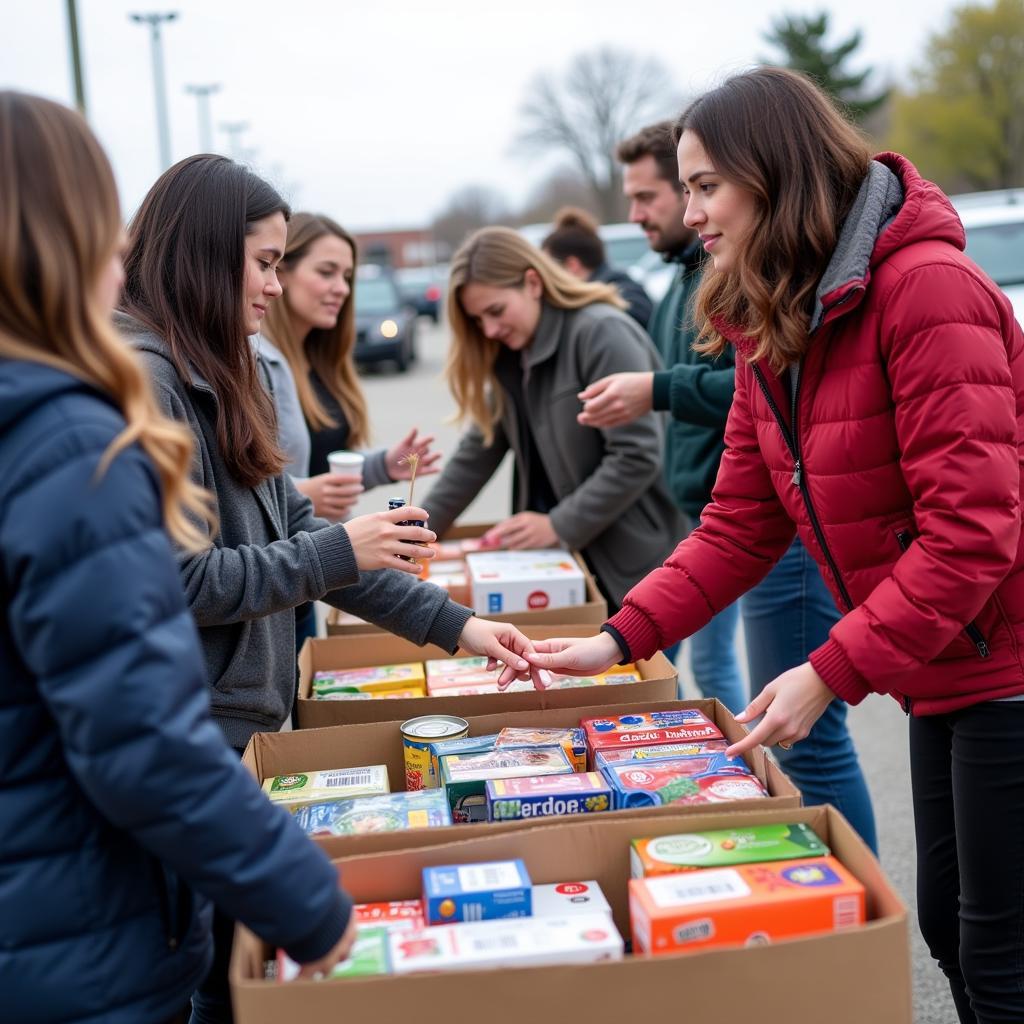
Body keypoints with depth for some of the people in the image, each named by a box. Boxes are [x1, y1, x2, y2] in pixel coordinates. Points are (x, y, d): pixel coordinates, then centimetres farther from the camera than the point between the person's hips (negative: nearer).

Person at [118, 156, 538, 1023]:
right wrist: (339, 552, -14)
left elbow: (295, 533, 11)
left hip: (249, 720, 9)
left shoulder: (221, 375, 11)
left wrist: (451, 623, 7)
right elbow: (179, 583, -22)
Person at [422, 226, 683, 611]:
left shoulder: (601, 332, -17)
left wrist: (558, 527, -19)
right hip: (563, 558, 7)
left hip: (630, 558, -7)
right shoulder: (513, 354, 10)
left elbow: (637, 457, -21)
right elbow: (479, 450, 11)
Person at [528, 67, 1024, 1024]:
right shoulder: (769, 327, 6)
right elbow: (740, 522, 5)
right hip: (937, 676, 8)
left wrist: (832, 672, -25)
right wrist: (619, 639, -4)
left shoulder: (926, 289, -21)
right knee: (947, 927, 19)